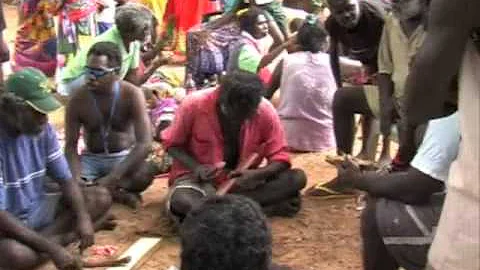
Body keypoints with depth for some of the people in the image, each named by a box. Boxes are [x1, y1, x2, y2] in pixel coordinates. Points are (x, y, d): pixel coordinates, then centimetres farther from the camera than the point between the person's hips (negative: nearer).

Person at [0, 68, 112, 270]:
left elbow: (65, 179, 1)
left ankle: (40, 241, -14)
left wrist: (83, 217, -18)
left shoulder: (43, 129, -6)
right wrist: (52, 249, -32)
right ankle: (58, 236, -9)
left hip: (38, 210, 7)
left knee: (100, 199, -4)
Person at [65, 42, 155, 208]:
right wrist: (77, 178, -30)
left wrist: (112, 178, -34)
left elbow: (144, 143, -26)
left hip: (124, 157, -2)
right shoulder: (78, 99, -13)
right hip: (91, 159, 2)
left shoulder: (131, 95, -19)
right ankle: (117, 193, -17)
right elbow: (71, 145, -9)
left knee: (144, 175, -36)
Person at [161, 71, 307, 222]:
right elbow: (172, 144, -5)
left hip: (242, 179, 3)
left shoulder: (265, 111, -16)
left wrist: (256, 174, -31)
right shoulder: (194, 105, -20)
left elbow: (280, 159, -10)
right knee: (181, 201, -38)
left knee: (297, 178, -21)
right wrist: (195, 167, -23)